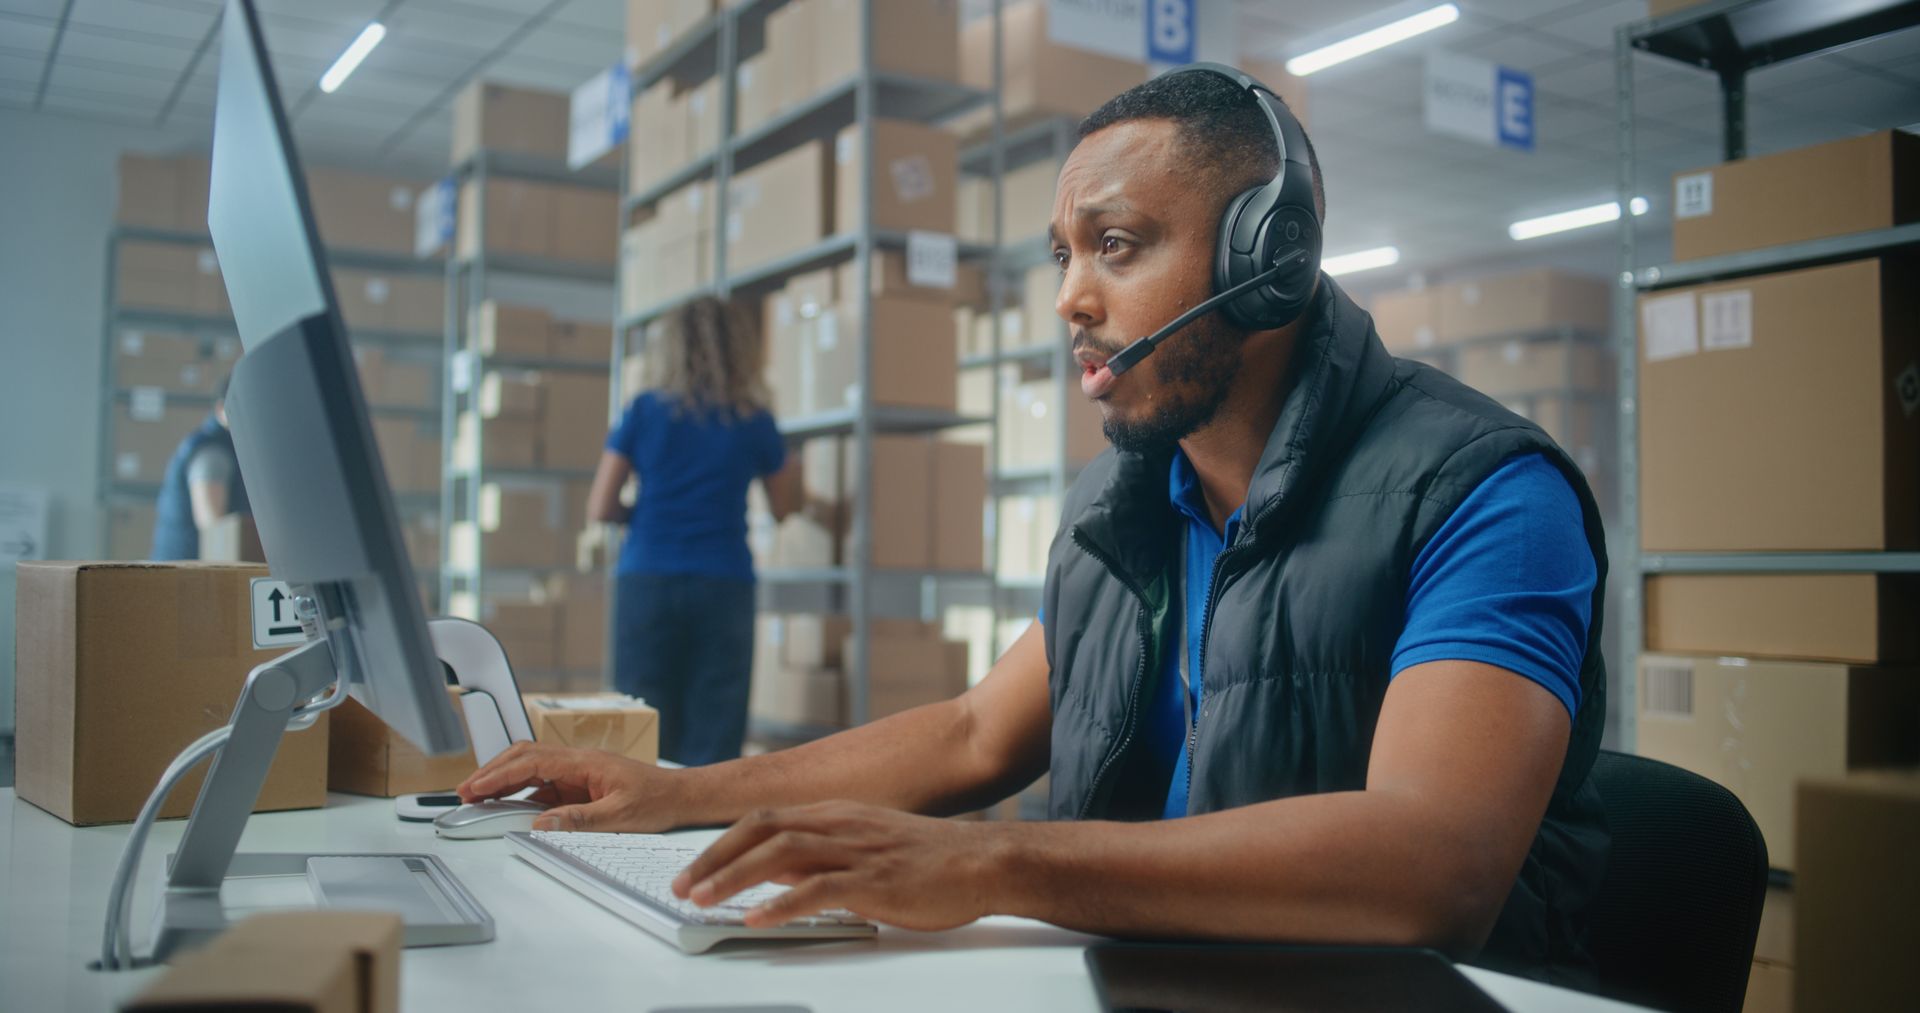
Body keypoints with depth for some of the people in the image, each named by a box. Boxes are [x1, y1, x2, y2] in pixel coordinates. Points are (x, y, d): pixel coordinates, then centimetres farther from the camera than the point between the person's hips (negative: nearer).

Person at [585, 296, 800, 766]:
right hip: (723, 585, -1)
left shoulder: (644, 411, 4)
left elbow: (600, 508, 2)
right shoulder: (753, 422, 4)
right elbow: (783, 507, 18)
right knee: (712, 741, 0)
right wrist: (792, 471, 38)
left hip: (646, 582, 1)